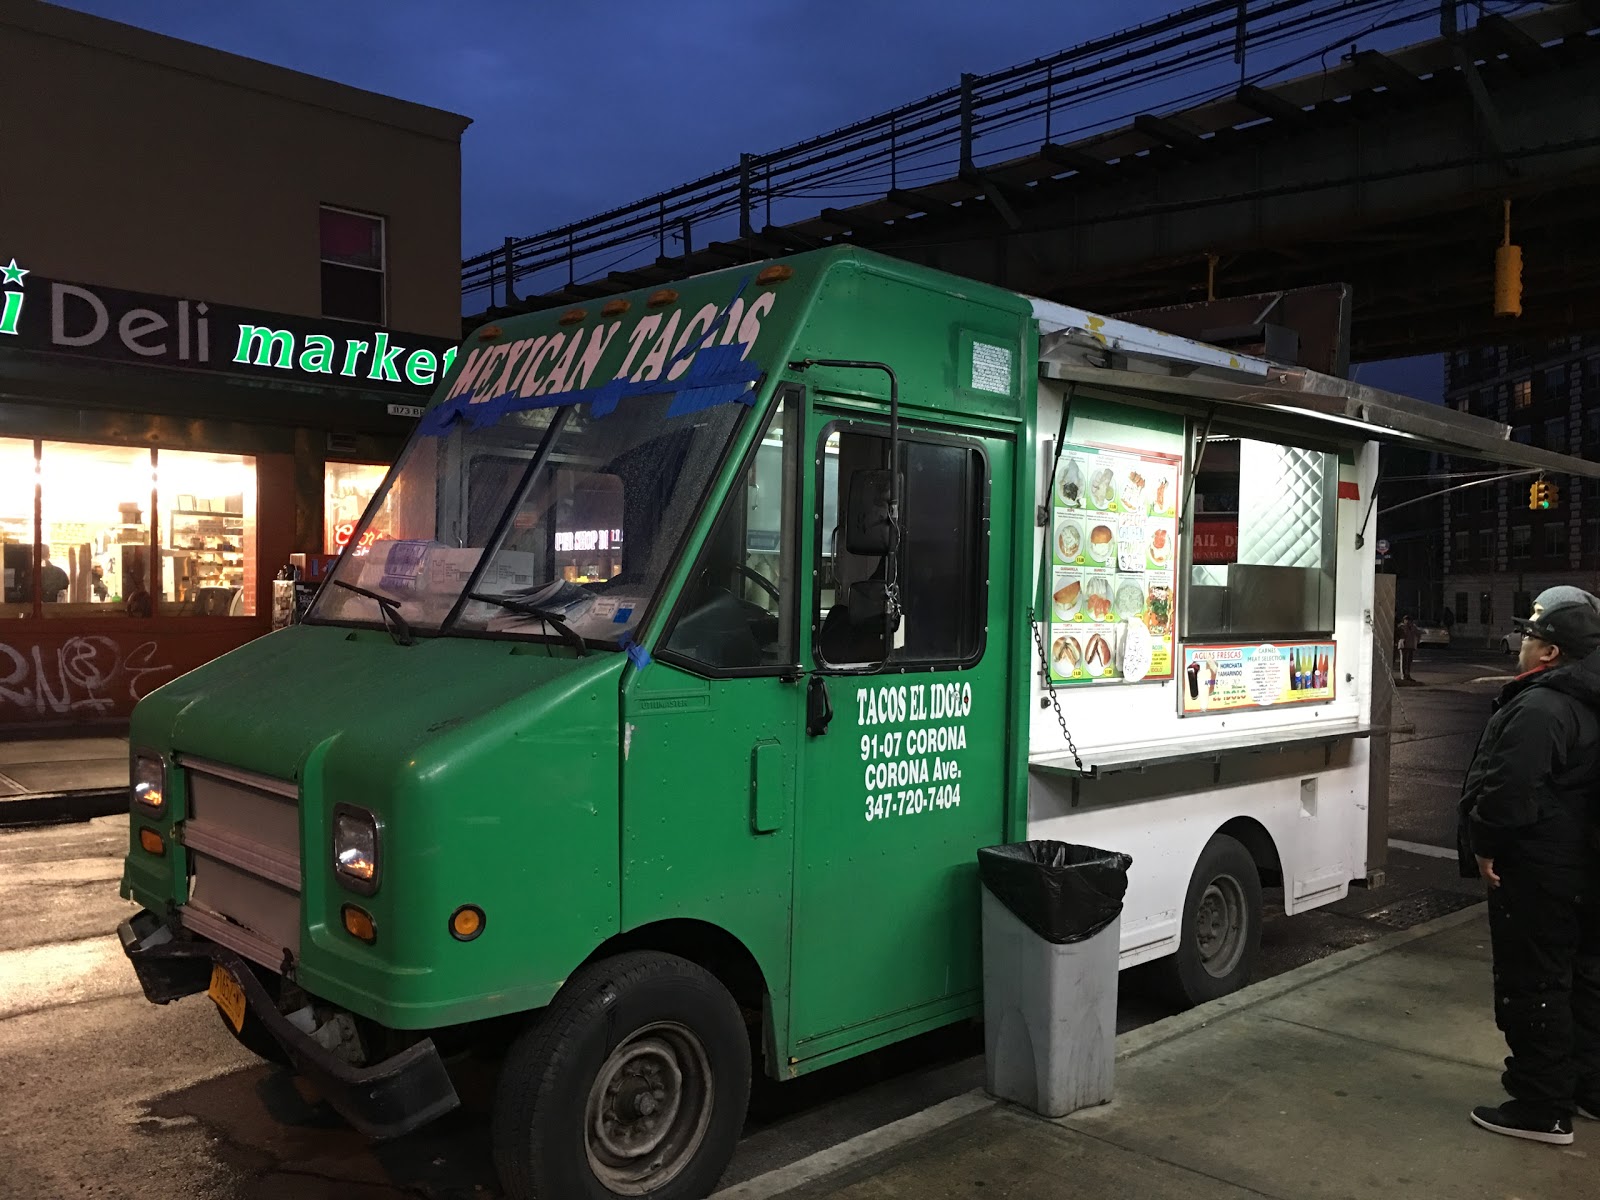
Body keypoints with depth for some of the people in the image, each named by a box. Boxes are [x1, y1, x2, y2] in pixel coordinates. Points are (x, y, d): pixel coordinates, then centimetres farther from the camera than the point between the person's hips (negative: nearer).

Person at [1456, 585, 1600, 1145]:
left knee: (1532, 987, 0)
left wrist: (1484, 845, -13)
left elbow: (1509, 790, -28)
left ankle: (1543, 1109, 8)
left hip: (1537, 873, -10)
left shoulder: (1540, 708, -24)